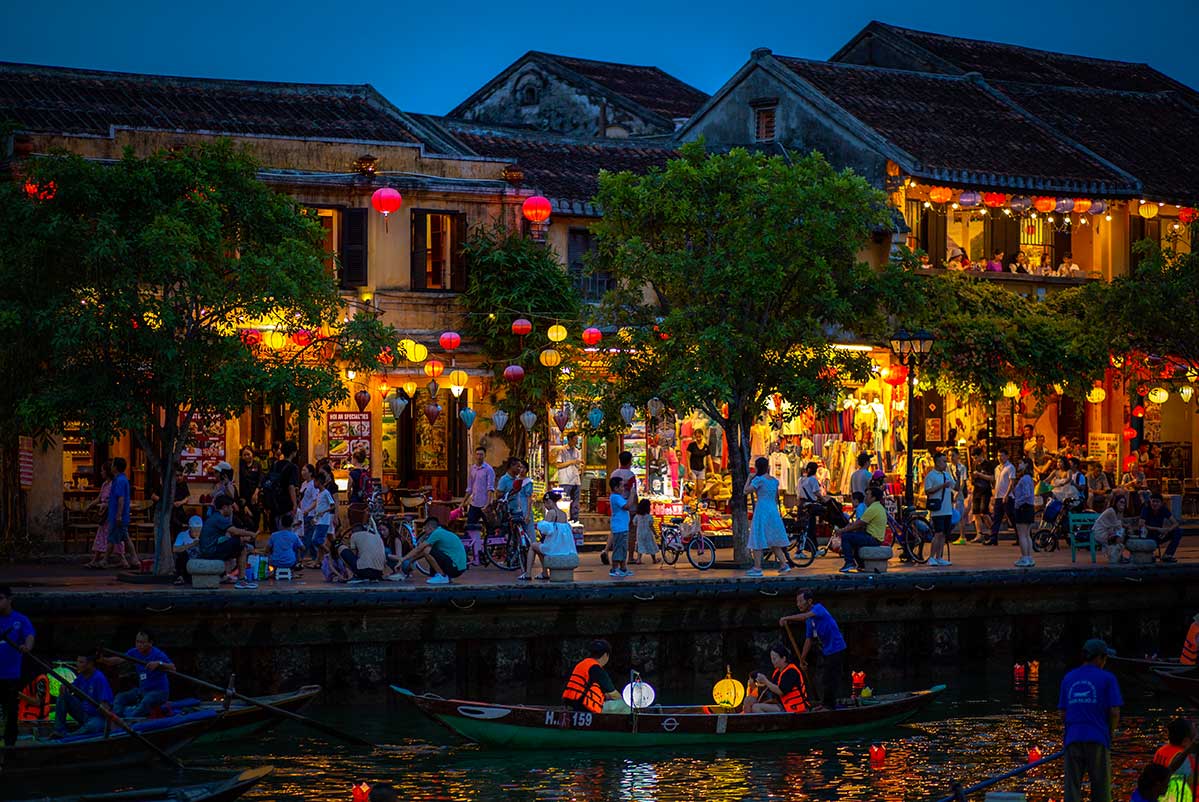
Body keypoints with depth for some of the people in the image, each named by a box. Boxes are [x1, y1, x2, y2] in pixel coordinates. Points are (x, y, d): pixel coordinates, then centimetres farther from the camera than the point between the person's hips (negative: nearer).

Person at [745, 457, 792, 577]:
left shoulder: (758, 480, -12)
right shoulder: (775, 480, 10)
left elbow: (746, 491, -9)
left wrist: (749, 478, 2)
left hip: (761, 510, -7)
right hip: (773, 511, 7)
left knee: (758, 540, -2)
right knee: (773, 541, 16)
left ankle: (757, 568, -2)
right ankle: (784, 564, 12)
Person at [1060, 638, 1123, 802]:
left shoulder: (1068, 678, 12)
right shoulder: (1107, 678, -1)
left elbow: (1063, 715, 9)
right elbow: (1114, 712, -6)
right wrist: (1109, 733, 9)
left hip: (1072, 739, 3)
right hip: (1098, 740, -3)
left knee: (1072, 788, 2)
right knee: (1101, 788, 6)